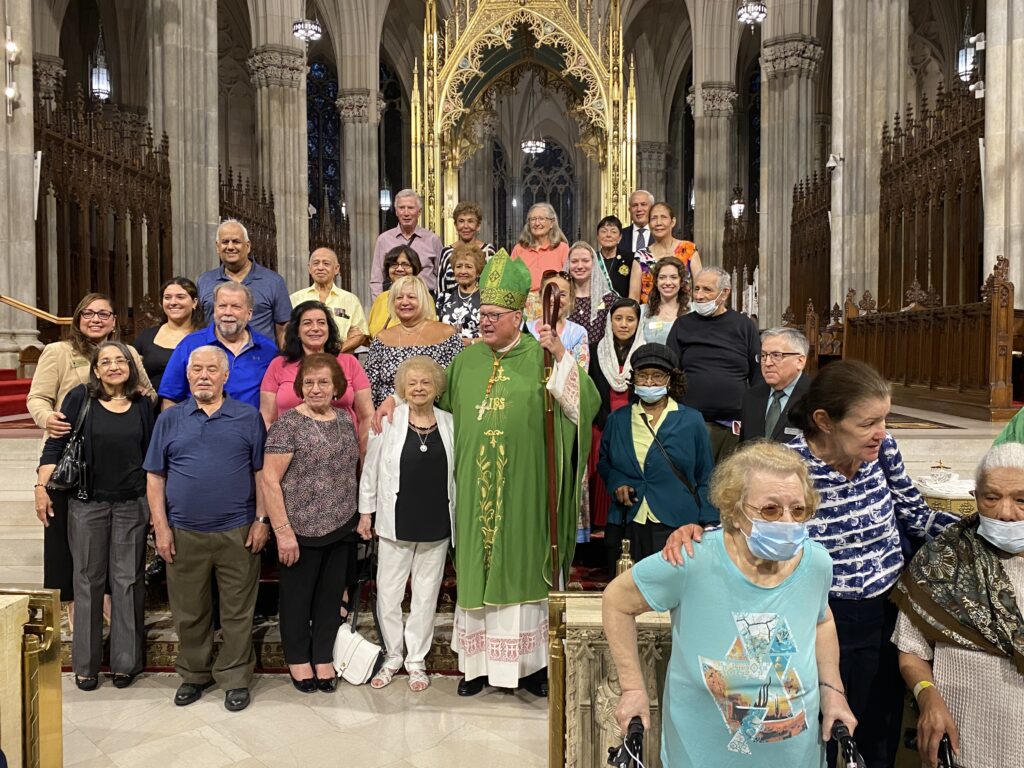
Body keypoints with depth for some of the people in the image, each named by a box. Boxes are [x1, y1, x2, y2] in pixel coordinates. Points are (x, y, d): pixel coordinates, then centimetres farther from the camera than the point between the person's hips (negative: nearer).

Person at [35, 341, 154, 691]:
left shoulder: (142, 404, 4)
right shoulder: (80, 398, -2)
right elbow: (55, 444, -2)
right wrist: (41, 486, -9)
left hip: (132, 504, 1)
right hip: (87, 503, -1)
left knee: (128, 581, 5)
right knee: (88, 581, 8)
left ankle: (126, 662, 17)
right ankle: (86, 664, 20)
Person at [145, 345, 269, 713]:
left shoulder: (248, 417, 3)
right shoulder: (170, 419, 6)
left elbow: (261, 472, 3)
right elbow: (155, 476, 7)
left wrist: (262, 520, -3)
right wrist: (161, 526, 0)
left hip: (237, 531, -1)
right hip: (184, 533, 2)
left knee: (237, 612, 7)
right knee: (189, 612, 14)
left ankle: (235, 678, 22)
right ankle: (194, 674, 32)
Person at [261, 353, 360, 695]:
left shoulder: (345, 419, 7)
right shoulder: (288, 424, -11)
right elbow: (269, 479, -13)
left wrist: (361, 514, 10)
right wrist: (283, 530, -15)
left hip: (342, 528, 5)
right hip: (302, 529, -5)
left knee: (331, 596, 15)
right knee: (298, 596, 11)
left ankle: (324, 658, 31)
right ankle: (298, 660, 30)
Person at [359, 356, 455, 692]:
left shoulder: (449, 423, 2)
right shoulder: (388, 420, -4)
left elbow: (457, 471, 8)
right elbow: (371, 467, 2)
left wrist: (458, 517, 7)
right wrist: (366, 511, 2)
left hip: (436, 525, 2)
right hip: (396, 522, -1)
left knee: (426, 595, 11)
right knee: (388, 592, 8)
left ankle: (416, 659, 26)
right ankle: (392, 656, 27)